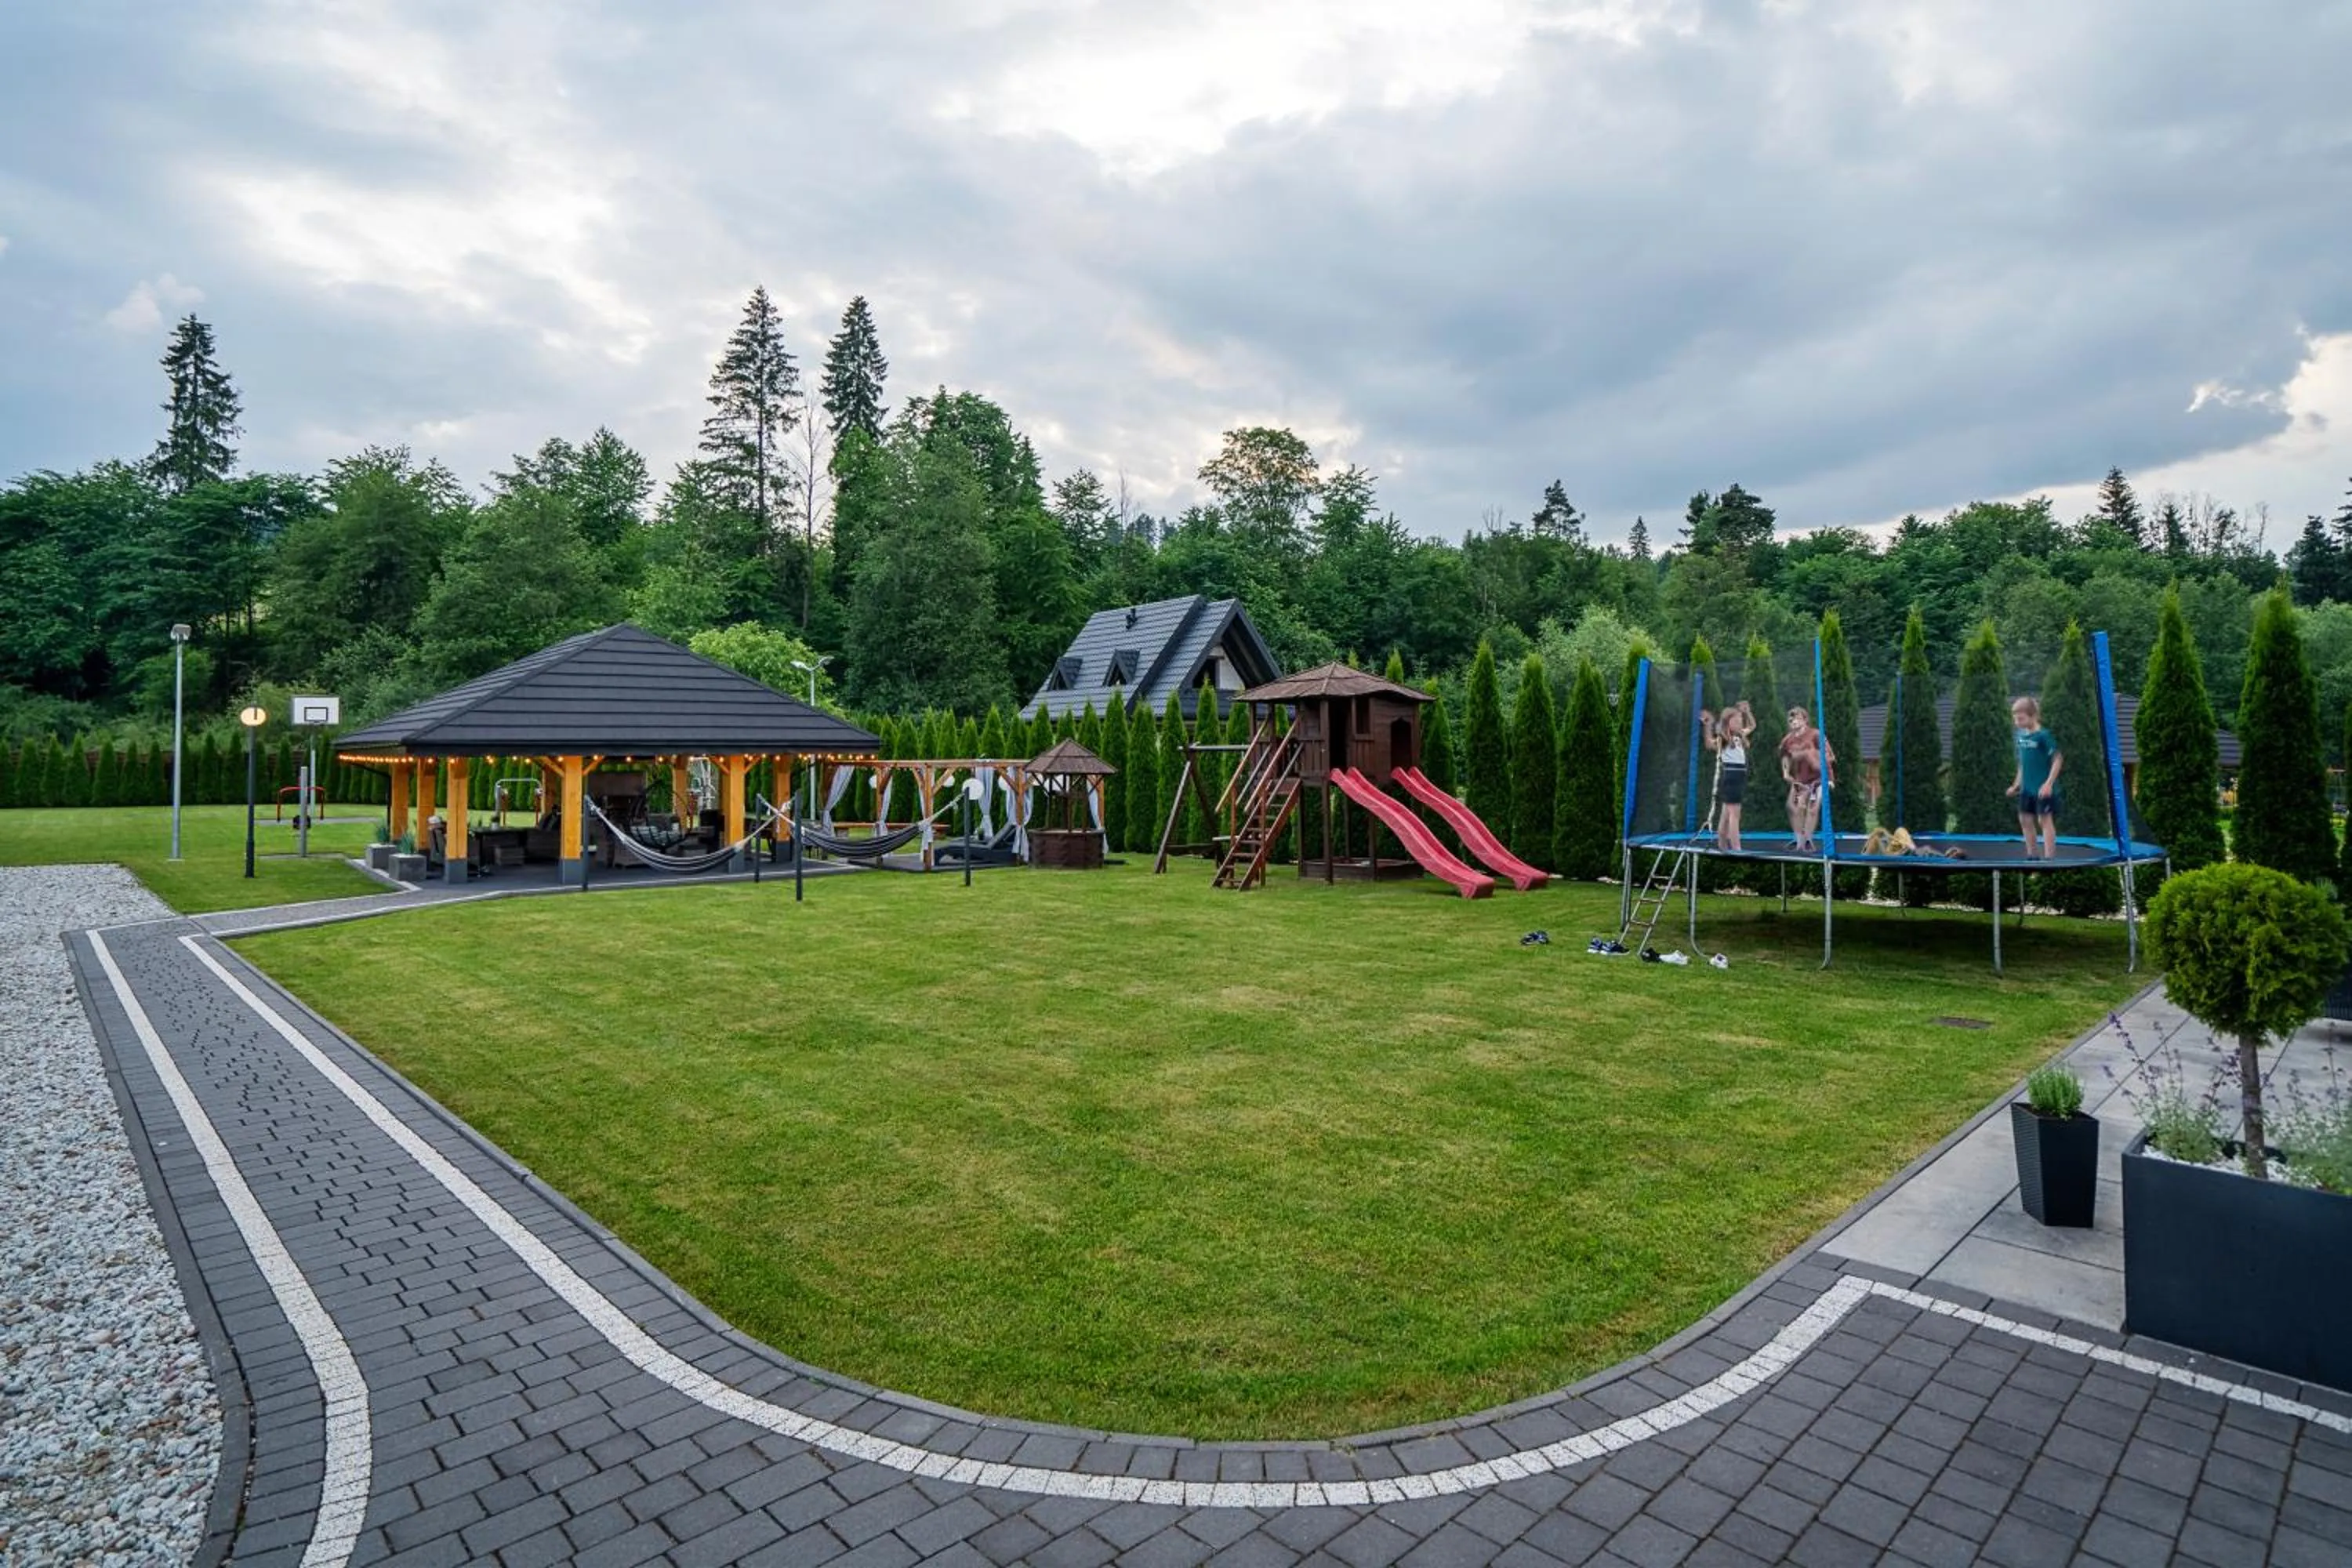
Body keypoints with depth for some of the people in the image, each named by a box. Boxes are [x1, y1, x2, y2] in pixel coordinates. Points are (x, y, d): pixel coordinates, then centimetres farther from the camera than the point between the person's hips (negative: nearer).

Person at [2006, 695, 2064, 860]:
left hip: (2043, 788, -8)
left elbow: (2058, 759, -15)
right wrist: (2017, 784, 18)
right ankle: (2032, 856, 23)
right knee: (2025, 819, 12)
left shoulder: (2043, 736, -14)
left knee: (2045, 820, -4)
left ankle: (2049, 858, 1)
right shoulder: (2021, 735, 8)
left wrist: (2049, 783, -21)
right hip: (2027, 788, 8)